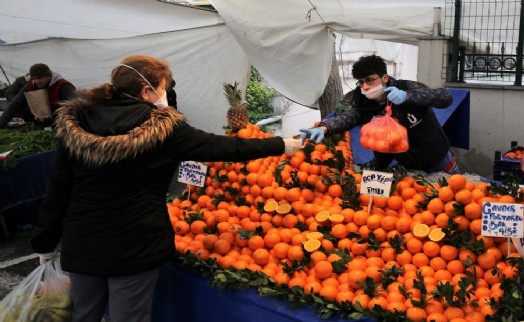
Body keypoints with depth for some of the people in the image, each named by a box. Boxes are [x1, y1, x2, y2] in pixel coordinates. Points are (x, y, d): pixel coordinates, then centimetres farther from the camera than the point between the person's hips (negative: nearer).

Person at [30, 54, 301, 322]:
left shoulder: (76, 124, -3)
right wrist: (281, 145, 6)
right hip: (134, 248, -4)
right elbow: (219, 147, -5)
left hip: (80, 245, 4)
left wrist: (45, 243, 10)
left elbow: (57, 191, -1)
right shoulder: (163, 128, -12)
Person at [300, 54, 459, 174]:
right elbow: (346, 118, -33)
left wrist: (407, 97, -46)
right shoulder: (363, 104, -13)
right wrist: (323, 128, -55)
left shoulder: (406, 88, -22)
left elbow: (446, 97, -32)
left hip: (438, 160, -1)